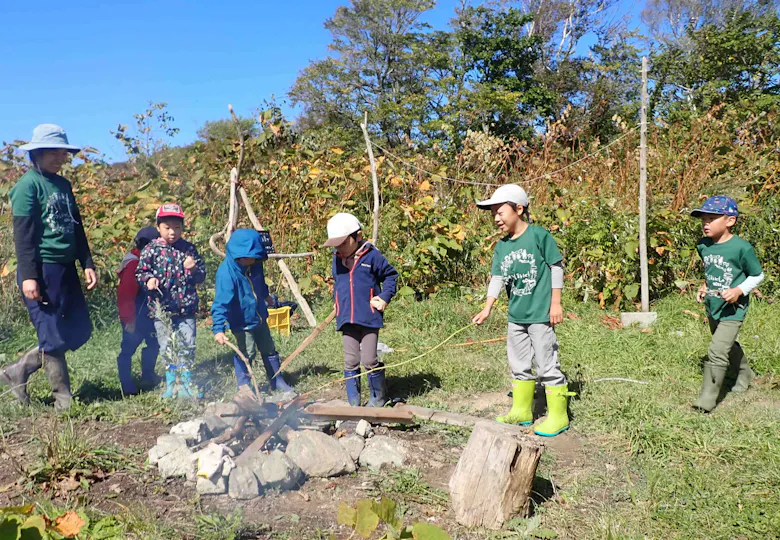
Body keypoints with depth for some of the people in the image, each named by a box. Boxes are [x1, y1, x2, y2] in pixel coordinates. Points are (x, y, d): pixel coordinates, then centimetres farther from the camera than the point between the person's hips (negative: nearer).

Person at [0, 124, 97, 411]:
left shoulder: (64, 185, 15)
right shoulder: (28, 184, -8)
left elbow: (76, 229, 18)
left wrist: (87, 264, 11)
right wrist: (28, 276, -18)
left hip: (66, 269, 8)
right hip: (41, 270, -8)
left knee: (79, 332, 11)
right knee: (54, 337, -1)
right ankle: (64, 399, 12)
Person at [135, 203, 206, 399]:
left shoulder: (188, 249, 6)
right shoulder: (151, 249, 1)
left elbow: (201, 276, 10)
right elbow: (140, 272, 5)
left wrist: (193, 269, -11)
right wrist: (148, 279, -16)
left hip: (185, 307, 1)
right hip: (161, 308, -1)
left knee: (187, 346, 3)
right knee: (167, 346, 6)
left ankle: (185, 382, 16)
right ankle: (171, 382, 20)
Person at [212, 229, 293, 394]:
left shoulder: (255, 264, -7)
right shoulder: (226, 272, -29)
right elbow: (221, 302, -35)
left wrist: (265, 295, 33)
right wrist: (218, 328, -42)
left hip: (259, 317, 7)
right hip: (241, 321, -7)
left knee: (269, 350, 16)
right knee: (247, 352, -5)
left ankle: (277, 381, 32)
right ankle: (243, 385, 19)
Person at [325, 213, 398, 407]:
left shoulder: (371, 256, -7)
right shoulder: (337, 259, 8)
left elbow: (390, 275, 3)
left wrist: (385, 297, -8)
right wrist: (337, 300, 12)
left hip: (369, 318, -4)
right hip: (346, 319, 5)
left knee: (369, 360, -2)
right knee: (350, 362, 7)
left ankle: (379, 397, 21)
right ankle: (353, 403, 17)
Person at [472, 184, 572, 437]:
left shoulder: (539, 235, -10)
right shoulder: (501, 246, 8)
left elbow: (556, 267, -6)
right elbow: (497, 277, 7)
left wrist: (555, 302, -8)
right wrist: (487, 308, -2)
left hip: (541, 313, -7)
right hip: (516, 315, 7)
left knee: (547, 364, -1)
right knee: (519, 365, 15)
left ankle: (558, 416, 11)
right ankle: (521, 411, 28)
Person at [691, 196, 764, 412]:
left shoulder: (741, 247, -19)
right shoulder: (703, 246, -1)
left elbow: (757, 275, -7)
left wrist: (739, 290, -20)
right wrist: (704, 287, 2)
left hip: (732, 309, -7)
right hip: (712, 307, 7)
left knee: (717, 352, -14)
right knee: (728, 345, 26)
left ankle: (707, 400, -5)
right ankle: (745, 374, 53)